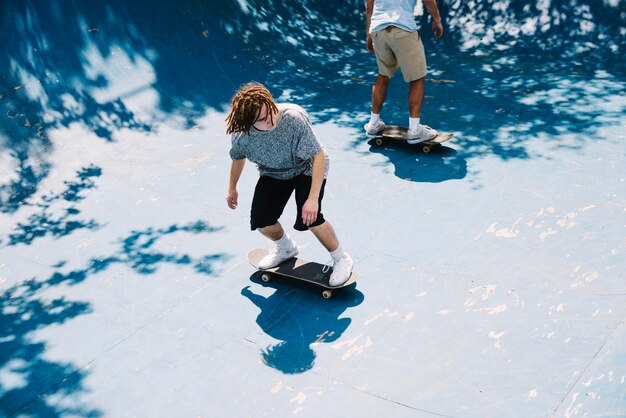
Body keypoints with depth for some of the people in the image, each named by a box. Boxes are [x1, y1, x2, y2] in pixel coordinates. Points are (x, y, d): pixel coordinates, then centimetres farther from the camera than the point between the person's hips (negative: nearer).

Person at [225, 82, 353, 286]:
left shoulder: (294, 118, -37)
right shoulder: (240, 134, -24)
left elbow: (319, 155, -33)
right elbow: (238, 158, 1)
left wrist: (313, 198, -39)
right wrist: (232, 188, 17)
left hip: (307, 168, -4)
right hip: (273, 173, 4)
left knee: (308, 218, -24)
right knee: (260, 220, -10)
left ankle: (341, 259, 2)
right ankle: (285, 248, 26)